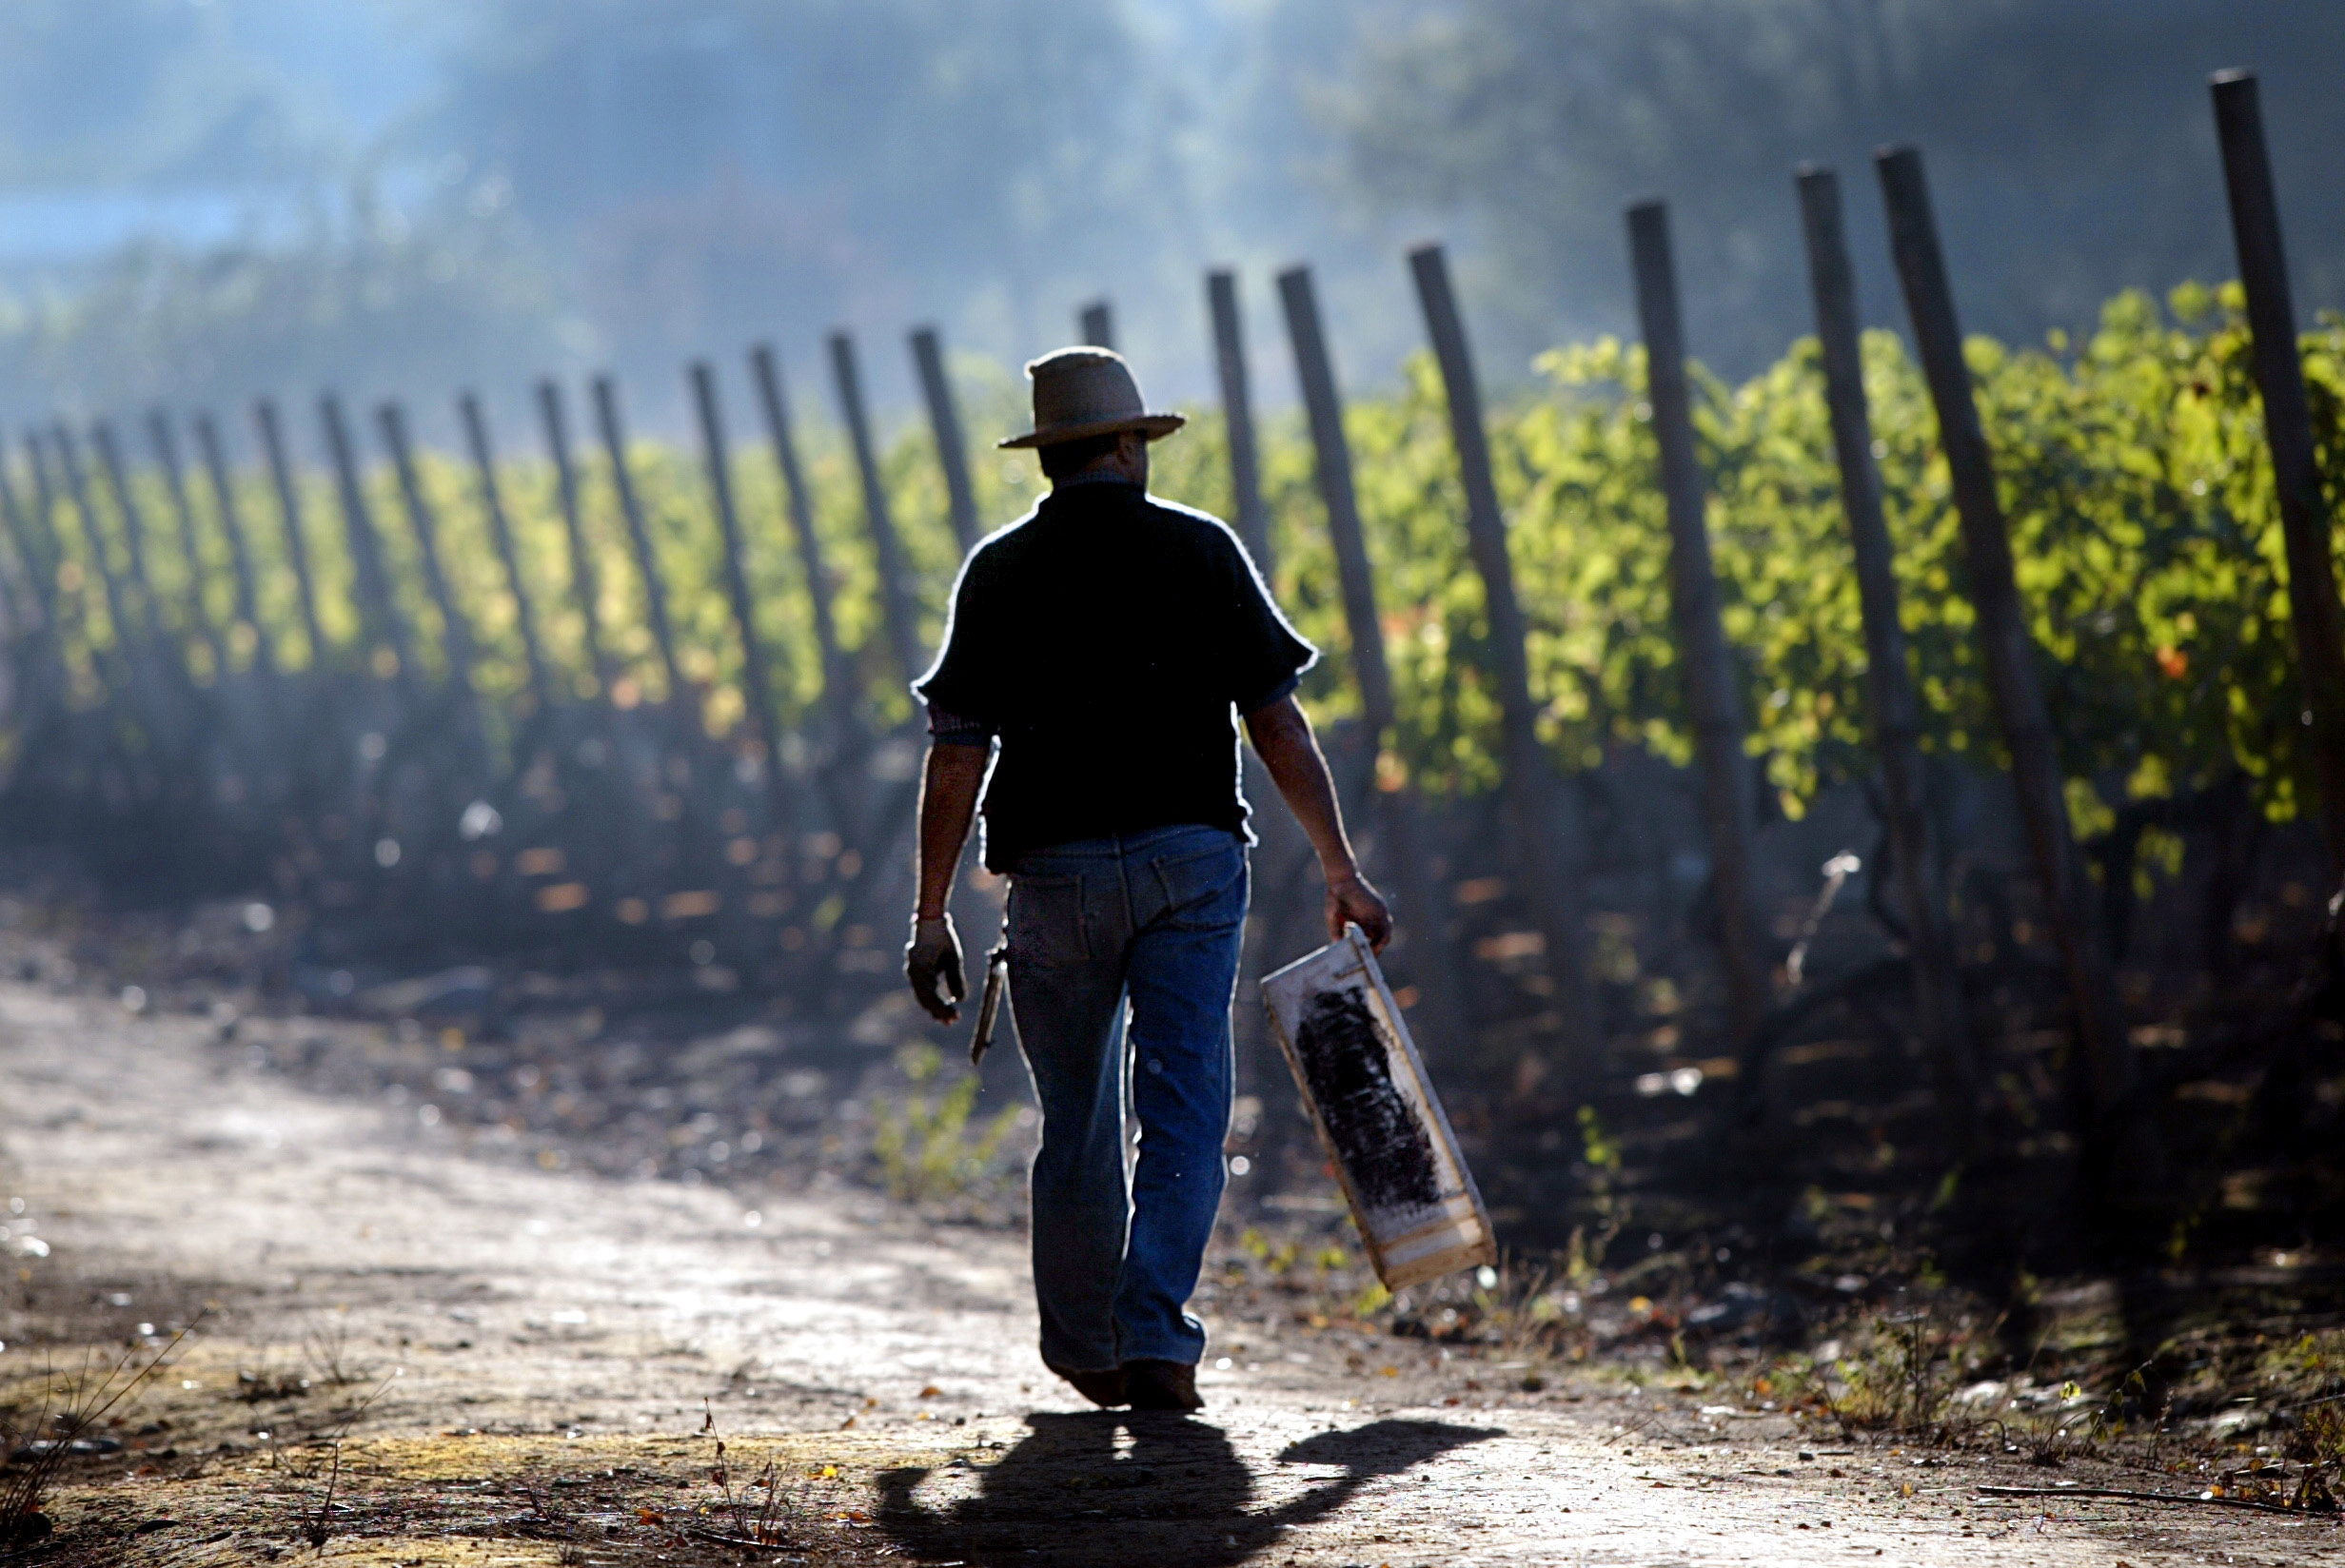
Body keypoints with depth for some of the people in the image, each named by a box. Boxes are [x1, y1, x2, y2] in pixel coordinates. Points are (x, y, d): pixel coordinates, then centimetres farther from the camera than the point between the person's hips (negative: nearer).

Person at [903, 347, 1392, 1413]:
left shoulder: (1001, 571, 3)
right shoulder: (1202, 551, 2)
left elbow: (956, 759, -1)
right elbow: (1278, 726, 0)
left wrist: (930, 916, 4)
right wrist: (1341, 873, 7)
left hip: (1056, 874, 1)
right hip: (1191, 861, -1)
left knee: (1078, 1127, 13)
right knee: (1183, 1114, -2)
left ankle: (1087, 1349, 23)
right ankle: (1156, 1337, -16)